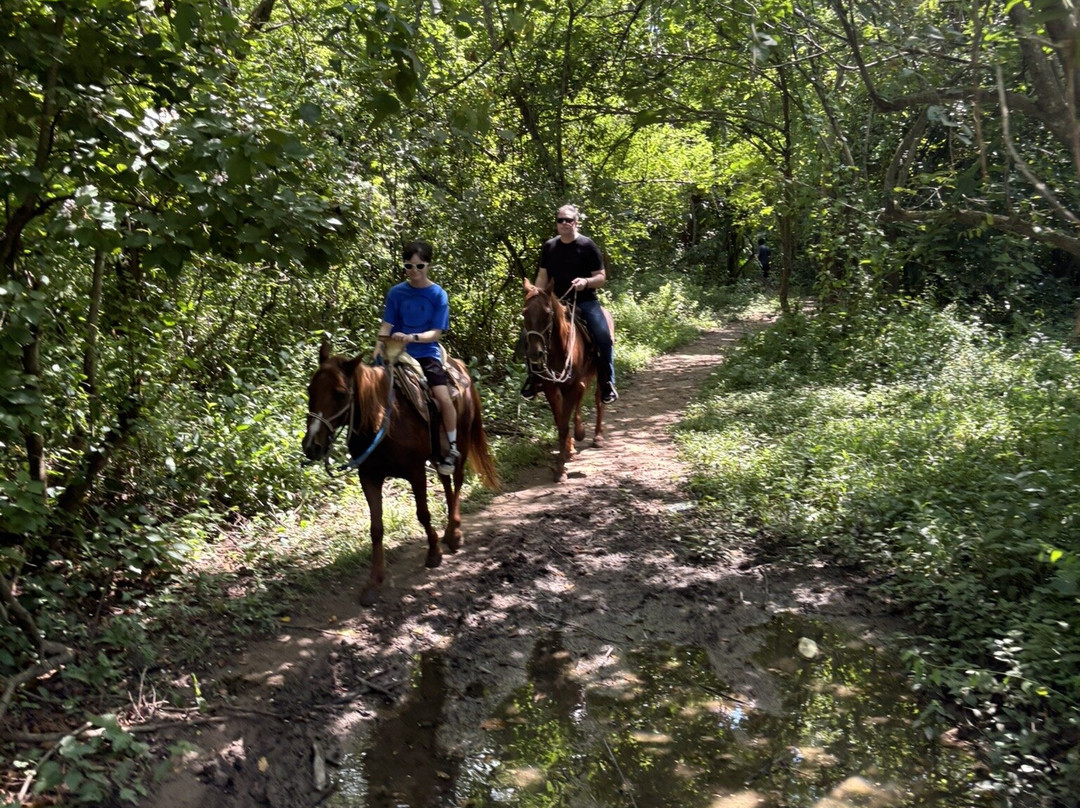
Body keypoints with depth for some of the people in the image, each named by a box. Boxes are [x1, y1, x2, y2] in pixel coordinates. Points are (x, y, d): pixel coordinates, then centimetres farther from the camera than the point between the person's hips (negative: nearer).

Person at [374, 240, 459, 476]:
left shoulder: (438, 295, -4)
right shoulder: (396, 292, 1)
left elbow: (436, 333, -8)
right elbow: (386, 325, 0)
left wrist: (412, 338, -25)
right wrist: (377, 354, -14)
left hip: (427, 354, -2)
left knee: (444, 398, -20)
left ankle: (453, 448, -1)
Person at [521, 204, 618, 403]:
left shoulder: (587, 245, -3)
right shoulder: (549, 247, 8)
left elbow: (601, 277, -2)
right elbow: (542, 277, 14)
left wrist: (586, 281, -23)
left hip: (585, 301, -3)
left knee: (603, 336, -25)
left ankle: (607, 382, -9)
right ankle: (534, 376, 8)